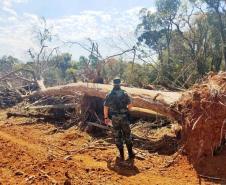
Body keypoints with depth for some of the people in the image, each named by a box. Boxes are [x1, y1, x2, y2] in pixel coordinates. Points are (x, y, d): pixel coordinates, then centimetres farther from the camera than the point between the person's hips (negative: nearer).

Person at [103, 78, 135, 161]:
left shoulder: (109, 95, -1)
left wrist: (106, 118, 9)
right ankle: (130, 154, 17)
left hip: (114, 118, 0)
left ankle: (121, 155, 14)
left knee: (117, 136, 9)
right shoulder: (124, 94, -4)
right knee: (127, 135, 12)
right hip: (124, 117, 0)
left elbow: (105, 108, -2)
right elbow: (130, 105, -4)